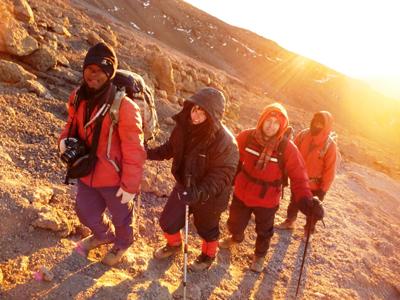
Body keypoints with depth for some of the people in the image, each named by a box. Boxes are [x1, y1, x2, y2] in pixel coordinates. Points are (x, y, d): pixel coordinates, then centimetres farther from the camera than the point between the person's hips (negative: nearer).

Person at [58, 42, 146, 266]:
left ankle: (122, 243, 54)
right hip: (86, 172, 7)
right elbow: (73, 125, 13)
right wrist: (65, 140, -9)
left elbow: (134, 151, -24)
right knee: (86, 212, 26)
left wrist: (130, 185, -20)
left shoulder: (123, 106, -28)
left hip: (113, 178, -6)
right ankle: (104, 235, 60)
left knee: (121, 215, 20)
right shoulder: (78, 97, -5)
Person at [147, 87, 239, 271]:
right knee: (167, 221, 16)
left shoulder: (224, 141, -31)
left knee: (207, 228, 19)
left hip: (209, 195, -5)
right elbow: (170, 148, 6)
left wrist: (200, 192, -41)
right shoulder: (184, 126, -11)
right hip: (185, 186, 6)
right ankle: (174, 245, 50)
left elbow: (222, 175, -30)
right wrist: (149, 153, -6)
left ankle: (208, 256, 52)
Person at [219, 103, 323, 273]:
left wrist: (306, 201, -34)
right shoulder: (246, 137, -17)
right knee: (235, 223, 24)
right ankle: (236, 238, 62)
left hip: (267, 200, -1)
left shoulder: (288, 149, -23)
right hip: (242, 193, 2)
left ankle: (259, 255, 56)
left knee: (264, 231, 24)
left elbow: (298, 178, -20)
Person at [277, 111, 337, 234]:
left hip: (314, 185, -4)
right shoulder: (303, 135, -11)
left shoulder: (330, 145, -21)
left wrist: (323, 189, -14)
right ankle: (289, 222, 49)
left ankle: (309, 231, 39)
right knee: (294, 203, 25)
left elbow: (330, 170, -16)